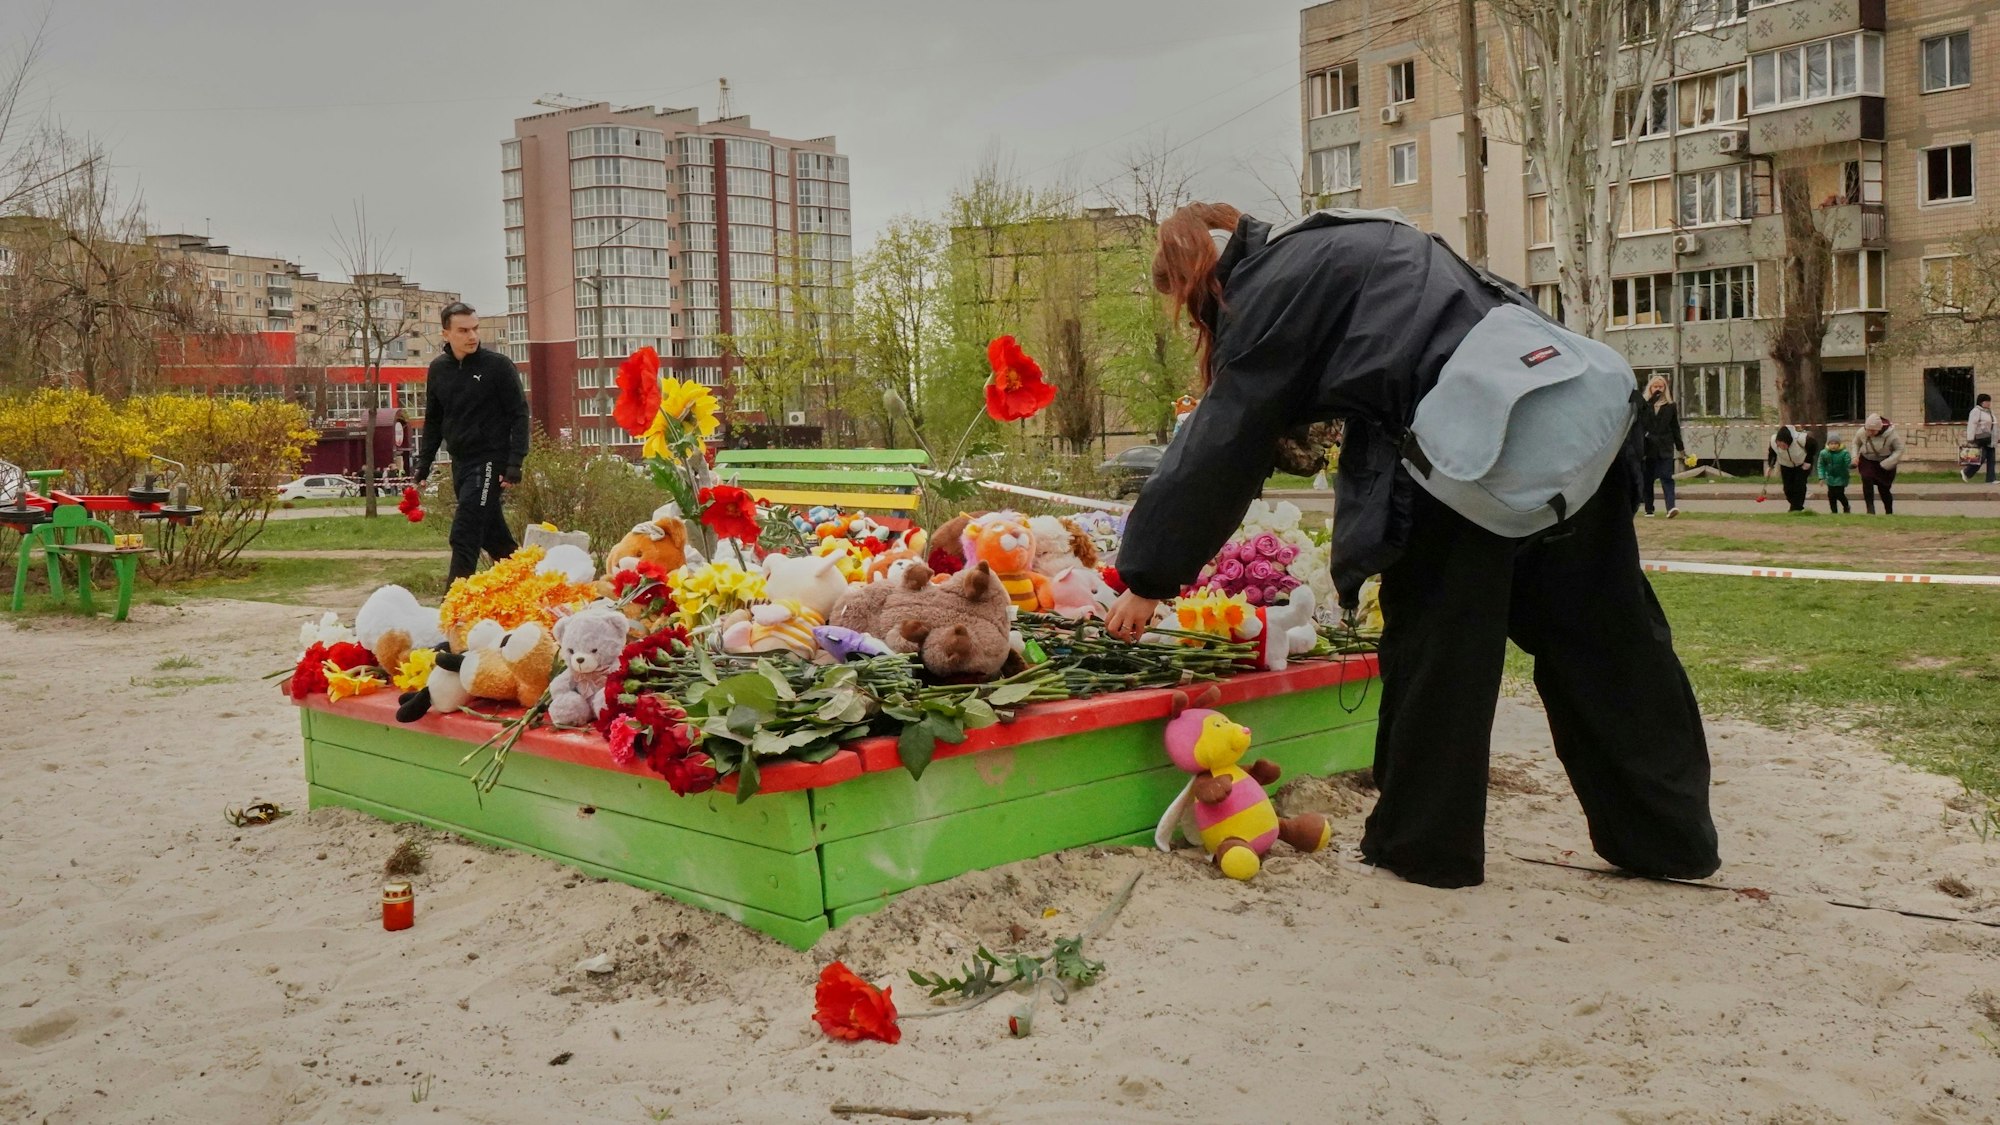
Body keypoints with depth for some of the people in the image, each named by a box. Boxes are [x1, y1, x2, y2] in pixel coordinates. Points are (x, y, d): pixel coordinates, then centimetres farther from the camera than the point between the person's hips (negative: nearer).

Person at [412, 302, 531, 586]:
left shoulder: (498, 365, -7)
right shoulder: (438, 369, 8)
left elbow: (519, 415, -8)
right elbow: (433, 421, 18)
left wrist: (515, 463, -16)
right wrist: (423, 463, 11)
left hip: (489, 461, -6)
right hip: (460, 463, 6)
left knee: (465, 536, -13)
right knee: (493, 536, 13)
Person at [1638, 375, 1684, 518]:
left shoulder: (1671, 406, 8)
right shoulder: (1643, 405, 4)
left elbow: (1675, 428, 11)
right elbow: (1639, 425, -4)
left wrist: (1680, 448, 11)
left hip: (1665, 448, 0)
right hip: (1648, 447, 0)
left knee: (1667, 477, -11)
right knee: (1647, 479, 7)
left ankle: (1671, 507, -23)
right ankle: (1649, 509, 16)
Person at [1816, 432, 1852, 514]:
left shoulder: (1844, 453, -20)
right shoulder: (1823, 453, -11)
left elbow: (1848, 464, -22)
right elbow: (1821, 466, -3)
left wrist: (1852, 464, -46)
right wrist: (1821, 477, -8)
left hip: (1841, 478, -3)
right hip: (1830, 478, 3)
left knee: (1839, 494, -7)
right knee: (1831, 495, 4)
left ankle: (1847, 508, 21)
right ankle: (1834, 511, 18)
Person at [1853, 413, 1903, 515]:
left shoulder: (1891, 434, -23)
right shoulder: (1862, 432, -15)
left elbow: (1899, 450, -13)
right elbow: (1856, 443, 7)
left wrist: (1887, 463, -25)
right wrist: (1855, 456, -10)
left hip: (1885, 464, -2)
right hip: (1867, 461, 2)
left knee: (1884, 488, 2)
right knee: (1866, 479, -25)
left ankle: (1889, 512, 25)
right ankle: (1870, 509, -23)